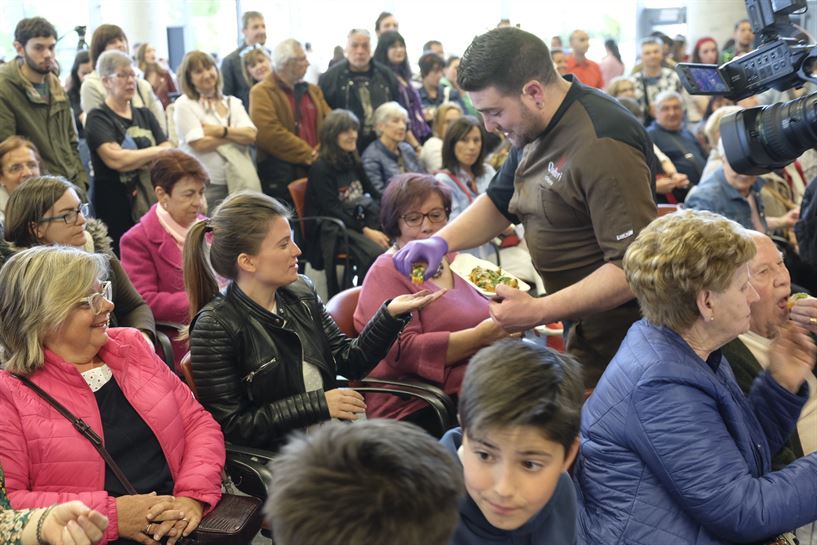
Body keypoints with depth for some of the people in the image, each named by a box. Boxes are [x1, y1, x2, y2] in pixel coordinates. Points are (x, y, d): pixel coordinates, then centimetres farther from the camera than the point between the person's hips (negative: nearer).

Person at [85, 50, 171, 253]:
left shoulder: (145, 115, 17)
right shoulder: (98, 118, -1)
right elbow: (116, 159, -15)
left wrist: (134, 159, -10)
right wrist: (157, 151, -2)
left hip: (152, 203, 5)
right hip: (118, 211, -5)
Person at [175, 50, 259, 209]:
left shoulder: (233, 103, 14)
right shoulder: (184, 105, 0)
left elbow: (251, 136, 0)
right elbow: (200, 144, -11)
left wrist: (219, 130, -11)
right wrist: (237, 134, -1)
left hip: (240, 183, 4)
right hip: (205, 186, -4)